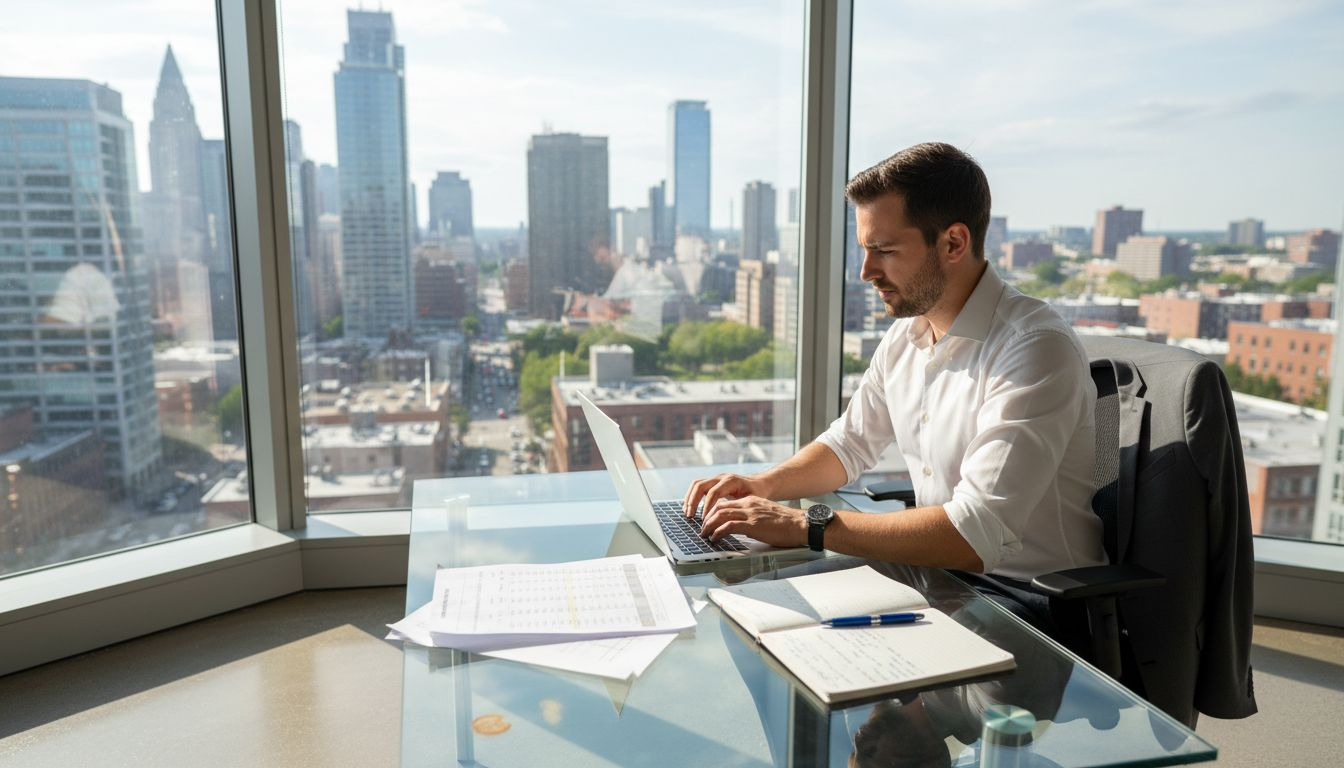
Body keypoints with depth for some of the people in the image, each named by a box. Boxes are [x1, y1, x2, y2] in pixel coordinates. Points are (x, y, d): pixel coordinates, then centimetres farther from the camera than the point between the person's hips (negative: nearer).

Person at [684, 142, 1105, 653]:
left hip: (1035, 604, -7)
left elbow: (975, 535, -31)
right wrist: (765, 485, -3)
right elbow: (849, 443, 17)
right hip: (944, 568, 7)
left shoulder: (1035, 348, -23)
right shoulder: (906, 334, 3)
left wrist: (806, 527, -29)